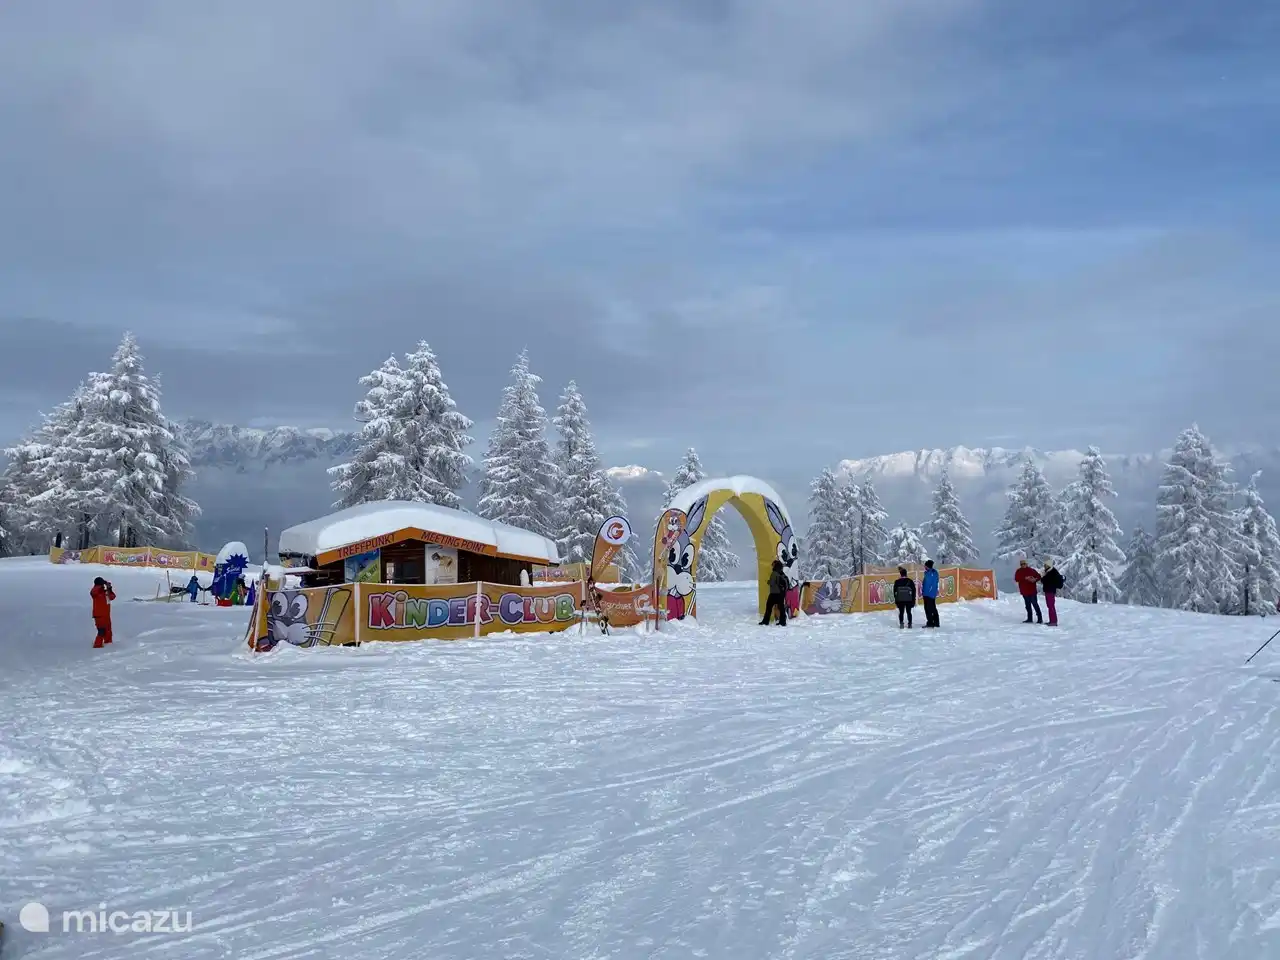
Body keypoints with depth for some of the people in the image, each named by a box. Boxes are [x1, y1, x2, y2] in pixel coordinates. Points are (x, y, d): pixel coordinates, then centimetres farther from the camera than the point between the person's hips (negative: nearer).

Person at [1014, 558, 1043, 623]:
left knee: (1035, 604, -7)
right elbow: (1016, 579, -10)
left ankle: (1040, 618, -4)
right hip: (1024, 592, 5)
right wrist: (1025, 578, -21)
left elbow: (1038, 576, -1)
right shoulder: (1019, 571, 5)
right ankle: (1029, 618, 21)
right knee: (1027, 605, 13)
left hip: (1032, 591, -5)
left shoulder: (1031, 570, -3)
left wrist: (1035, 580, -22)